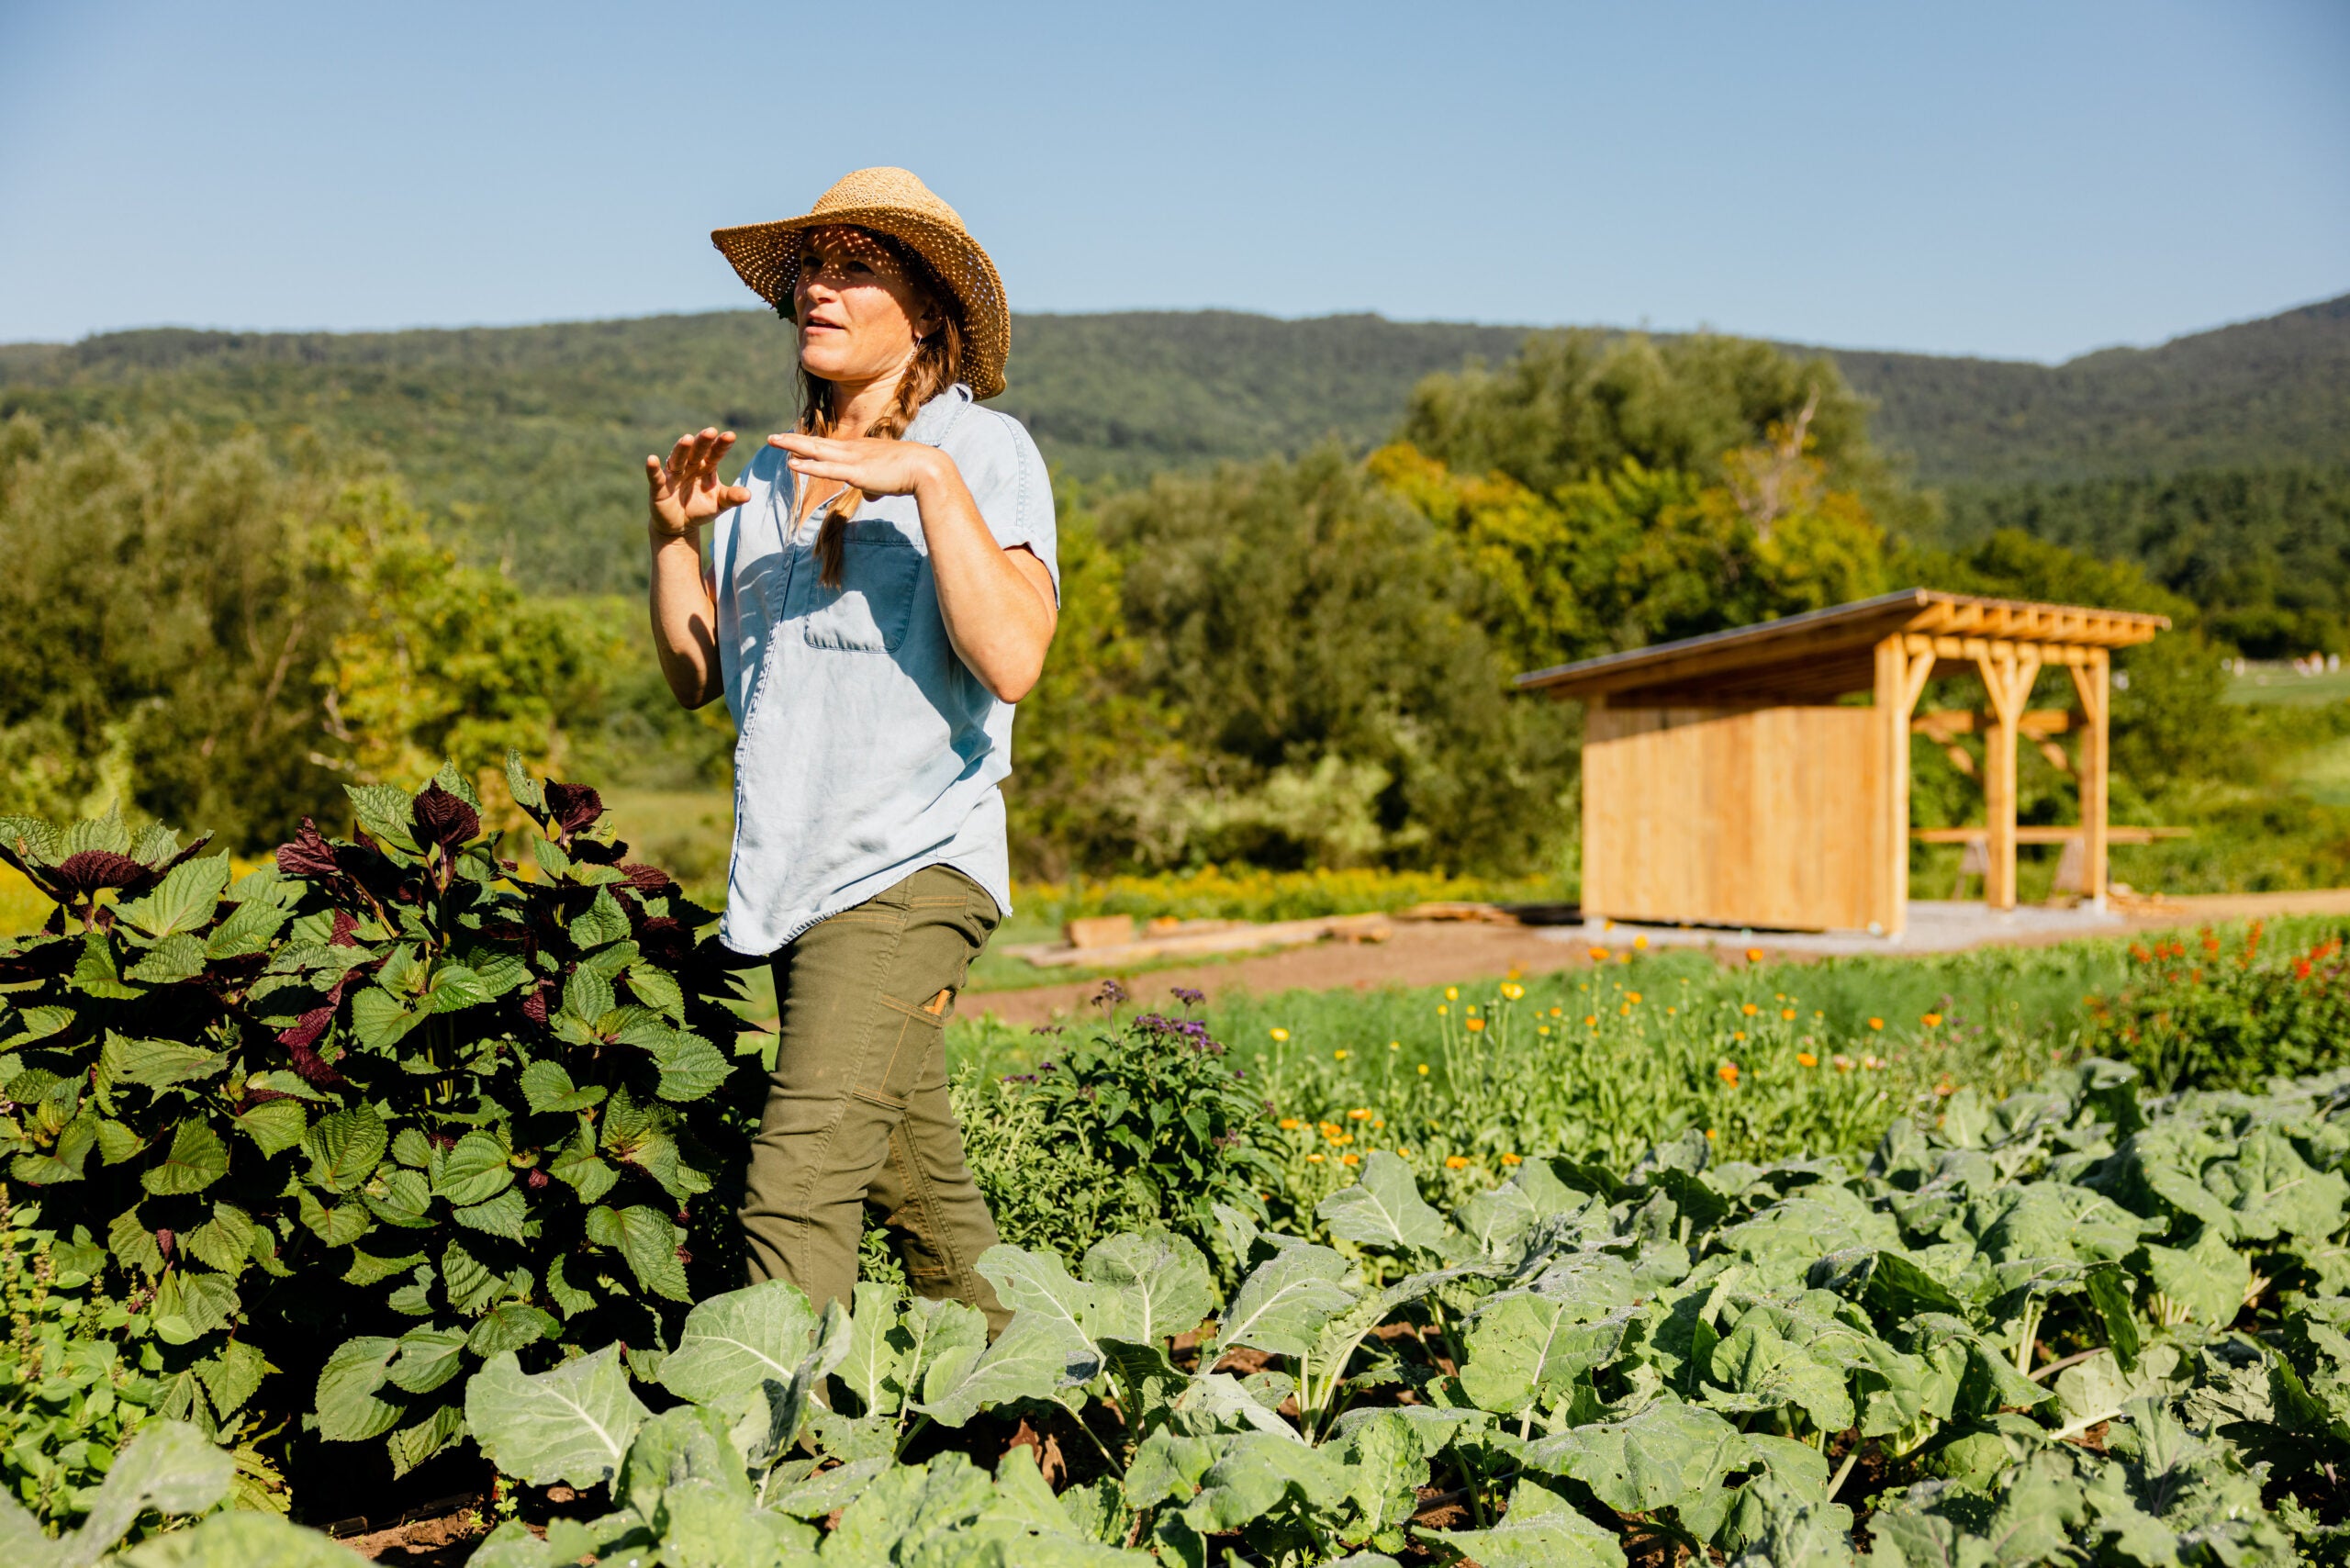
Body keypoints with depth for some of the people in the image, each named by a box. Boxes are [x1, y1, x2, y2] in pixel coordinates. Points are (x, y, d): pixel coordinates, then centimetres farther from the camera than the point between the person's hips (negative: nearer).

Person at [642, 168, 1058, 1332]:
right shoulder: (774, 470, 14)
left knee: (799, 1179, -17)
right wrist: (675, 532, 2)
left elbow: (1010, 660, -20)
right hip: (794, 875, 7)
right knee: (910, 1168, 15)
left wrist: (929, 476, -22)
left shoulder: (985, 450, -4)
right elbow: (696, 674, 16)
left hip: (911, 866, -7)